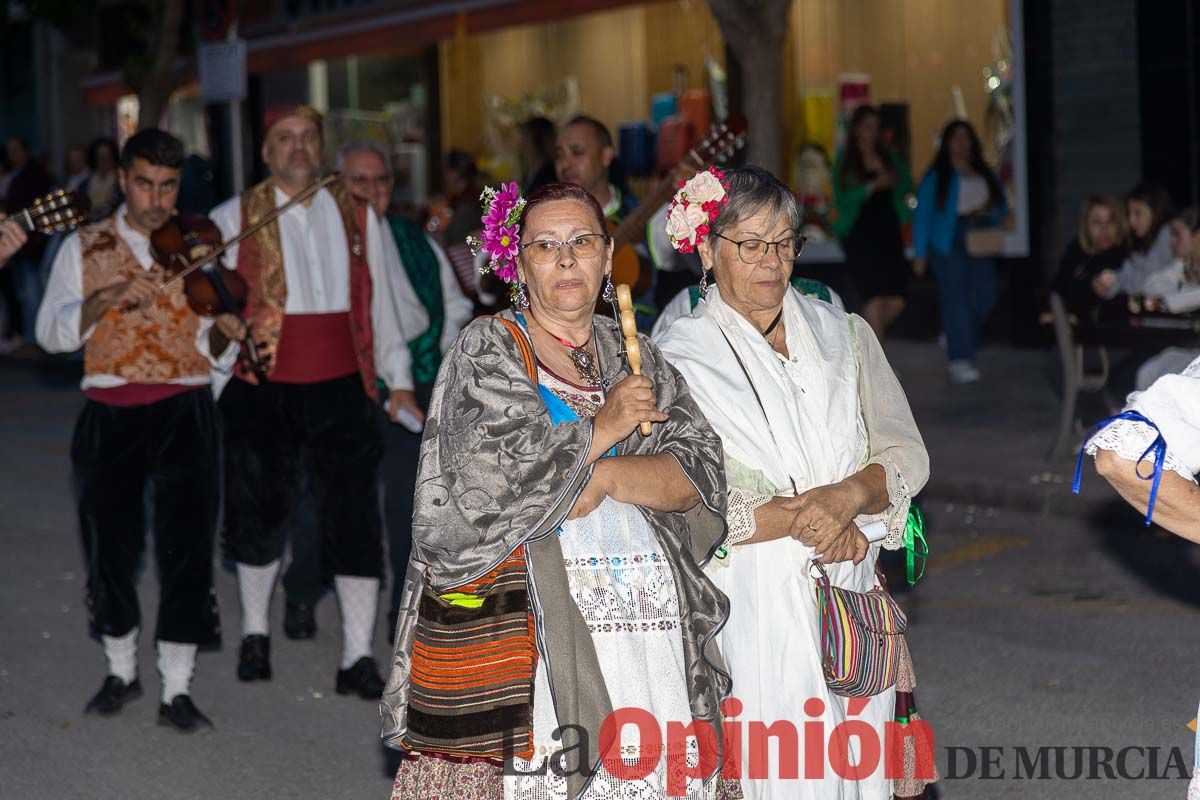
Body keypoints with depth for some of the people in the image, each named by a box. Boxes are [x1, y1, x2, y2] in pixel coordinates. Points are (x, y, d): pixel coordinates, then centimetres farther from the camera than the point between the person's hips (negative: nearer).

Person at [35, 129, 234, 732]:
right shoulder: (85, 247, 5)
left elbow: (211, 335, 10)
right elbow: (52, 333, -4)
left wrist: (228, 325, -14)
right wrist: (108, 297, -20)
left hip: (184, 411, 0)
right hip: (110, 415, 0)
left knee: (187, 549, -4)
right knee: (110, 547, 8)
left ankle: (177, 691, 3)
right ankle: (121, 672, 28)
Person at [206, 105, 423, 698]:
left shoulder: (357, 217, 11)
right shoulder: (234, 219, 3)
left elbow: (379, 302, 14)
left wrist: (399, 379, 11)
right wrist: (219, 366, -6)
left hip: (341, 388, 1)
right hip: (262, 389, -1)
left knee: (354, 519, -2)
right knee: (258, 516, 8)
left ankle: (358, 657, 3)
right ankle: (255, 632, 31)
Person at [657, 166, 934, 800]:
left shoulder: (845, 334, 13)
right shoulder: (680, 357, 0)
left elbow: (905, 452, 5)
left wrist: (848, 495, -15)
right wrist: (800, 517, -17)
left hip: (852, 599, 3)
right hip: (753, 604, -3)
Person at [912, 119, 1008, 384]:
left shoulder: (986, 175, 17)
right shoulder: (936, 177, 5)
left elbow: (1002, 208, 21)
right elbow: (922, 215, 0)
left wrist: (988, 212, -4)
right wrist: (920, 253, -7)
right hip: (948, 243, -4)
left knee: (984, 297, -5)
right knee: (955, 298, -12)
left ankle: (956, 340, 22)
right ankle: (959, 360, -14)